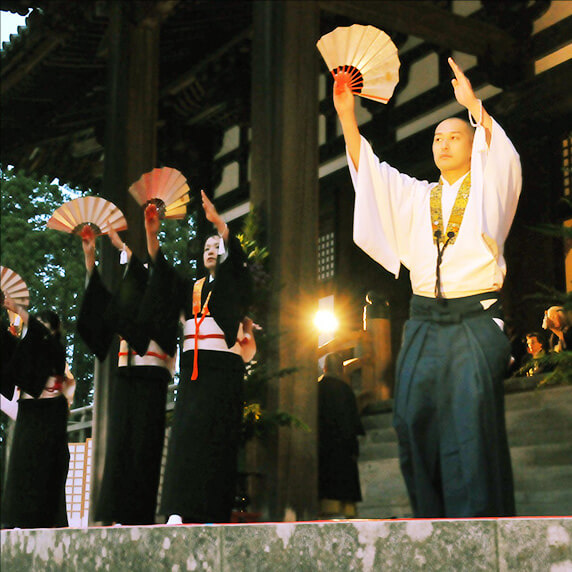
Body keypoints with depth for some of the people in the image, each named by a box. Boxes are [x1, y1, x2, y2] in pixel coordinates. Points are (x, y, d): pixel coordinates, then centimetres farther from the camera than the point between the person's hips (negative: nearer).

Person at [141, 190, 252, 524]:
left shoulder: (234, 284, 11)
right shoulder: (192, 289, 23)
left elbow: (236, 254, -8)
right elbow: (161, 268, 10)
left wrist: (217, 220, -21)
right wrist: (152, 234, -4)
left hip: (223, 365, -4)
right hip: (193, 367, 4)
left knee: (213, 434, -13)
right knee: (186, 431, -7)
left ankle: (212, 512, -16)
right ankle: (181, 511, -13)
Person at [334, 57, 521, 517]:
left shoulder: (490, 190, 7)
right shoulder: (416, 196, 17)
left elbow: (504, 159, -13)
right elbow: (370, 170, 8)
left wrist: (474, 106, -25)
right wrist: (347, 116, -5)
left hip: (475, 324, -4)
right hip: (424, 324, 4)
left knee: (470, 429, -11)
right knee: (416, 424, -2)